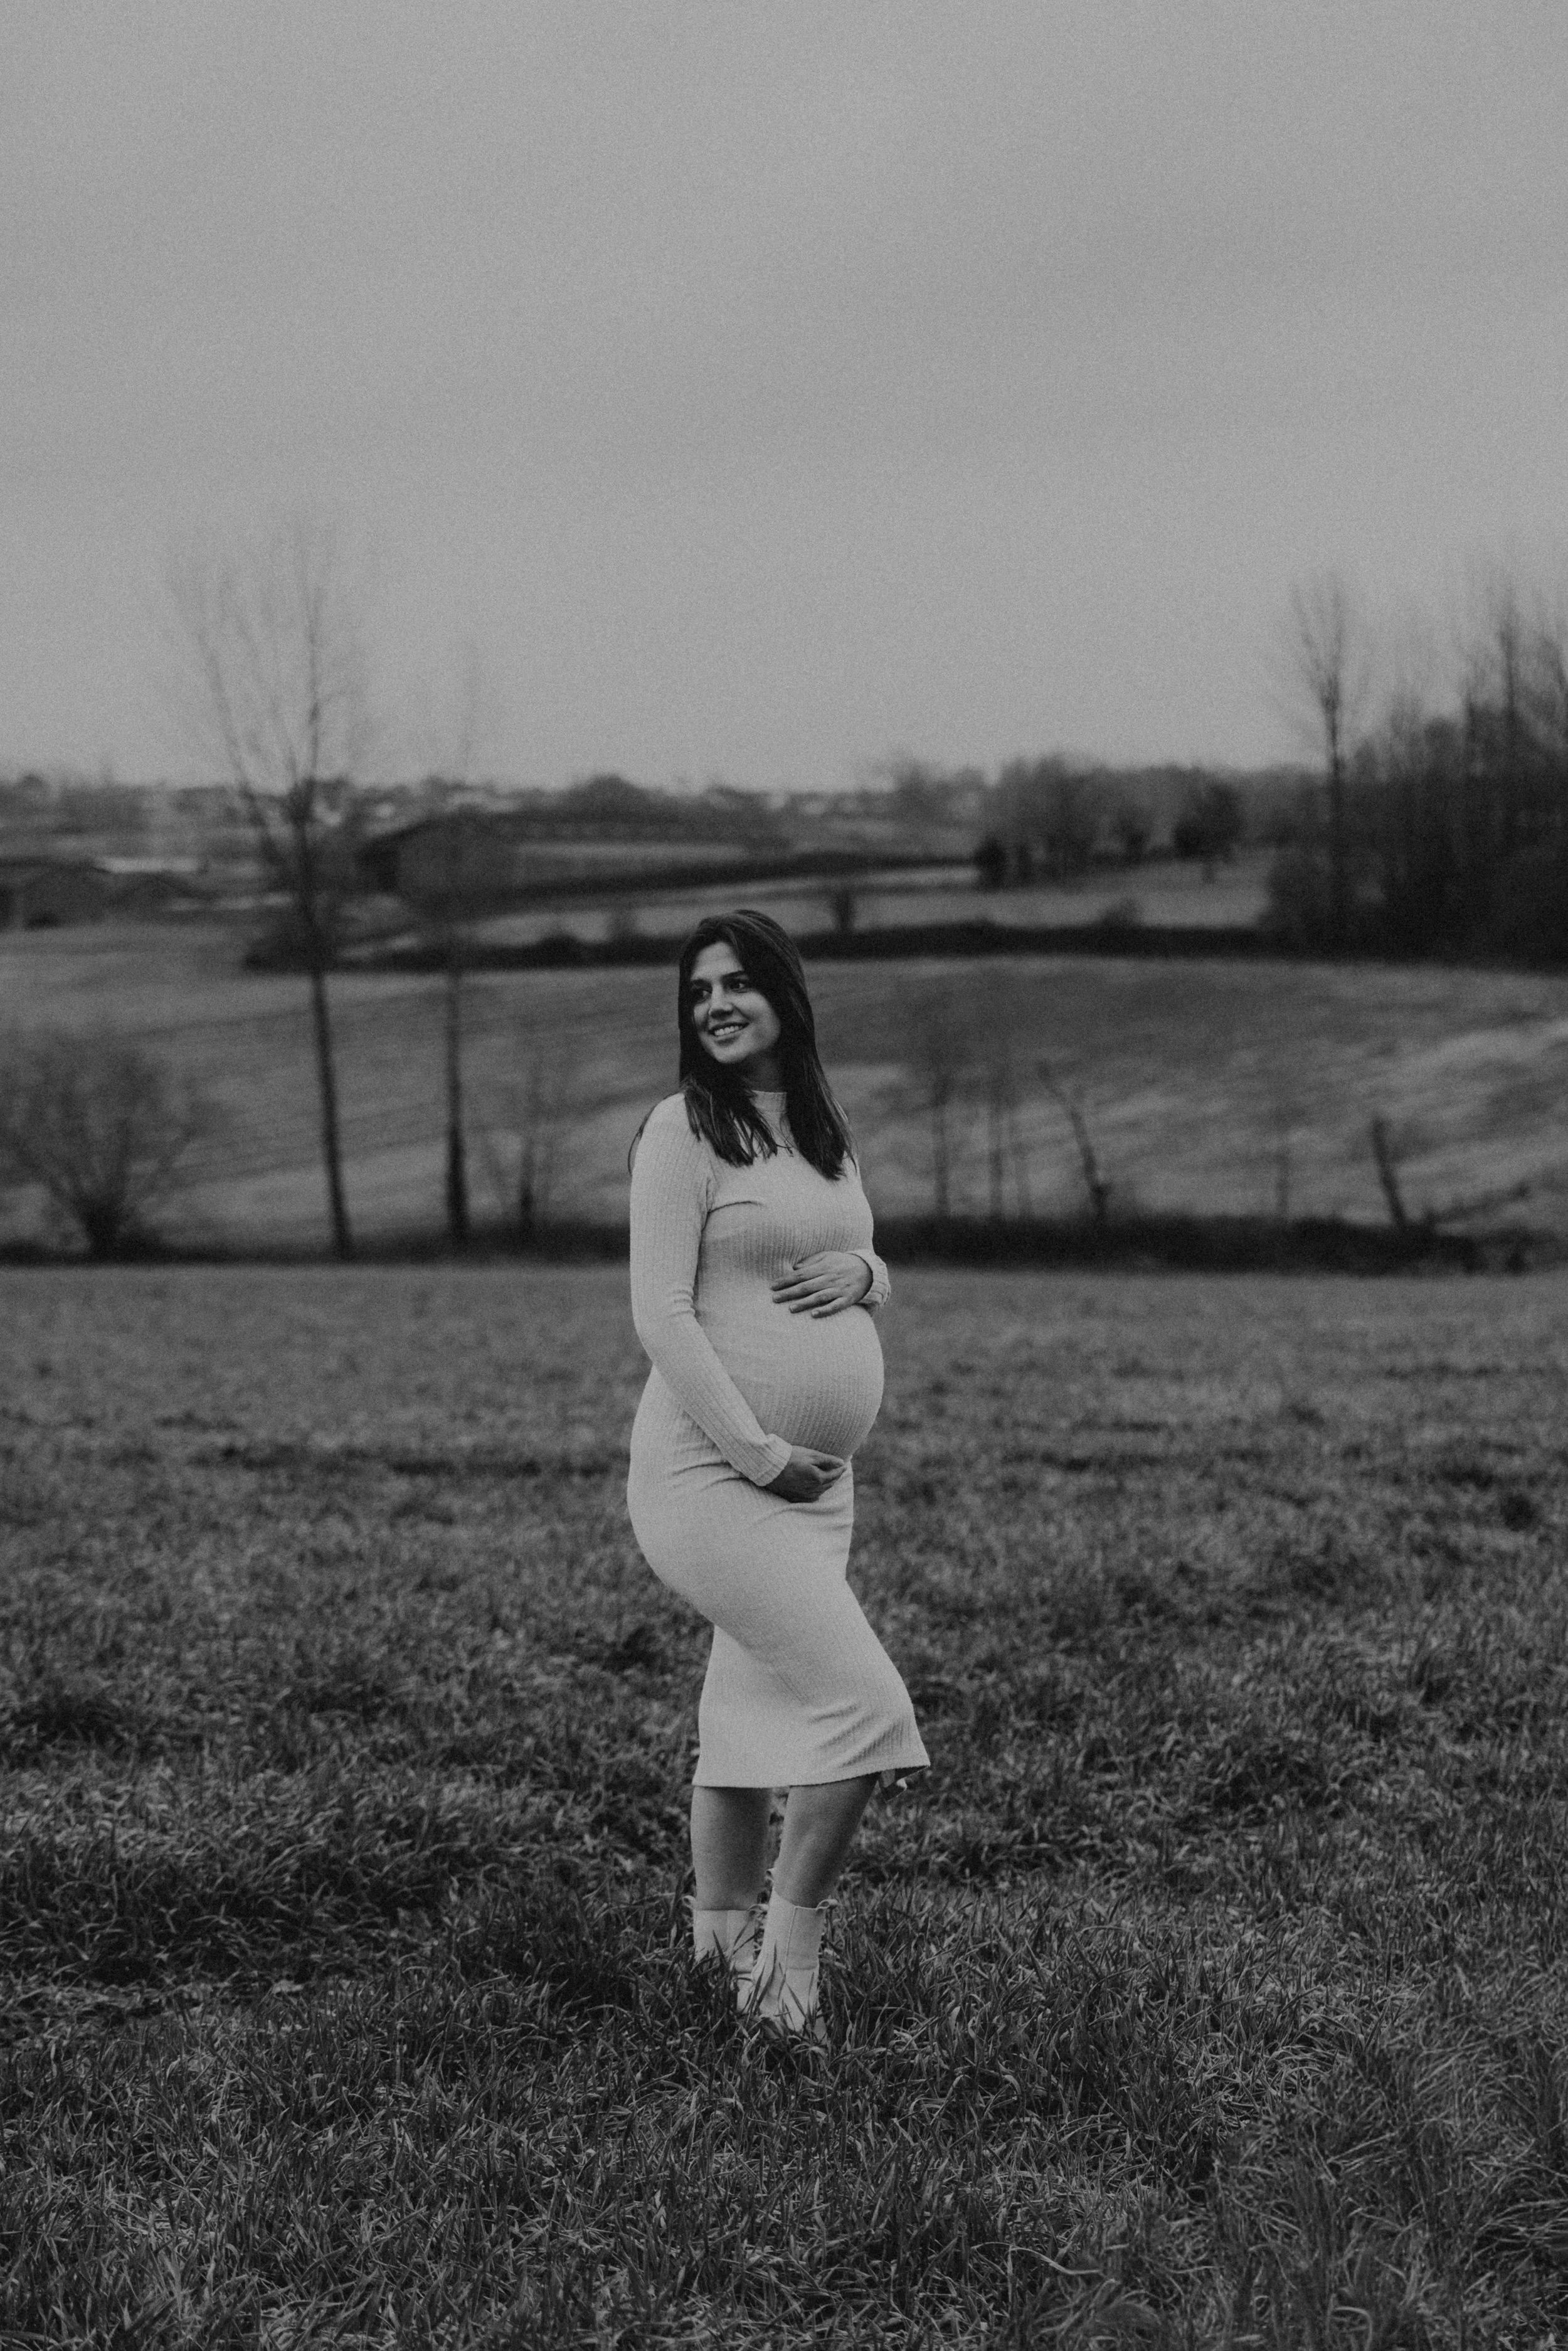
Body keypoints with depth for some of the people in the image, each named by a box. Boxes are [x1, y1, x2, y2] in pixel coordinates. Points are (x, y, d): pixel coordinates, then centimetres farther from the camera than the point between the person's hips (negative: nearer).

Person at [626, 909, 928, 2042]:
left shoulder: (824, 1129, 13)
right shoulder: (685, 1129, -9)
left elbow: (873, 1281, 24)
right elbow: (662, 1311, -14)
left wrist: (863, 1272, -1)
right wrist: (749, 1448, -19)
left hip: (818, 1482, 8)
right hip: (709, 1473, -7)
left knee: (755, 1718, 15)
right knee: (865, 1707, -15)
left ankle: (725, 1941, 28)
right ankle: (791, 1946, -2)